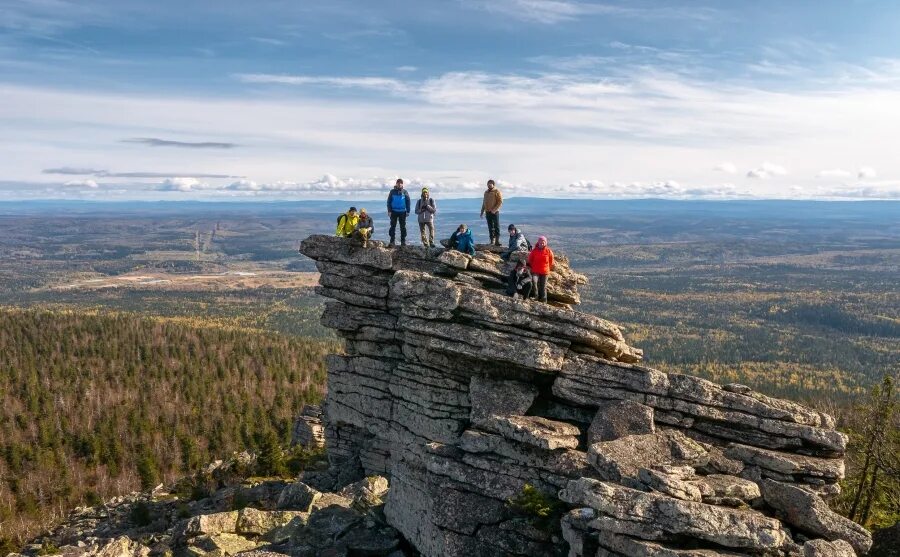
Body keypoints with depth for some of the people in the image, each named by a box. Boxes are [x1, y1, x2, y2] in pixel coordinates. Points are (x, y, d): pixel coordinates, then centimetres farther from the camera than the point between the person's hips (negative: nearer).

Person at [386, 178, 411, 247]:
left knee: (403, 227, 4)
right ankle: (392, 241, 2)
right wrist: (389, 211, -3)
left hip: (402, 212, 0)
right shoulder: (392, 192, 3)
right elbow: (389, 202, 5)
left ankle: (403, 241, 11)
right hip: (394, 212, 0)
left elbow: (408, 202, 5)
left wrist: (408, 211, -1)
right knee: (393, 226, -1)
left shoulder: (405, 192, 3)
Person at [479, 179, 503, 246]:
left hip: (495, 212, -6)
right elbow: (484, 203, 24)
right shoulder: (486, 192, 18)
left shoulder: (497, 192, -2)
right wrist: (482, 212, 18)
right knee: (490, 227, 6)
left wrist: (494, 209, -18)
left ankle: (497, 240, -8)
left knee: (496, 226, -6)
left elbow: (500, 201, -10)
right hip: (487, 212, 6)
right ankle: (492, 240, 8)